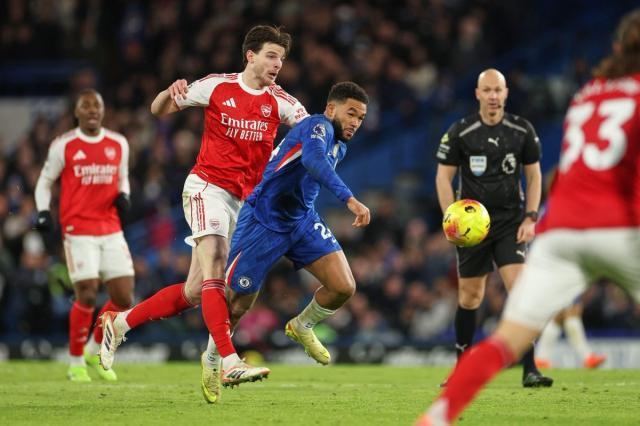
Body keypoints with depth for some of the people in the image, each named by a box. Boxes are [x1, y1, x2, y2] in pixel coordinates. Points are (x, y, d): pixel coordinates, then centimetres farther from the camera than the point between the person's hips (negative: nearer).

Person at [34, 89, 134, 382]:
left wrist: (123, 196, 2)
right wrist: (43, 211, -8)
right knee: (87, 296, -13)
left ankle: (94, 350, 23)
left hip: (111, 230, 4)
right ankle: (76, 363, 5)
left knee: (124, 299, -1)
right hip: (78, 231, -4)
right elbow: (45, 182, 7)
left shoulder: (118, 144, 9)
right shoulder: (64, 146, -1)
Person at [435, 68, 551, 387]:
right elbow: (443, 176, -1)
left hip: (511, 222, 0)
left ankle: (529, 370, -14)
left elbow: (534, 175, 7)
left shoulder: (523, 131, -1)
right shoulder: (460, 132, -6)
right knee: (470, 295, 7)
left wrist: (530, 218, -3)